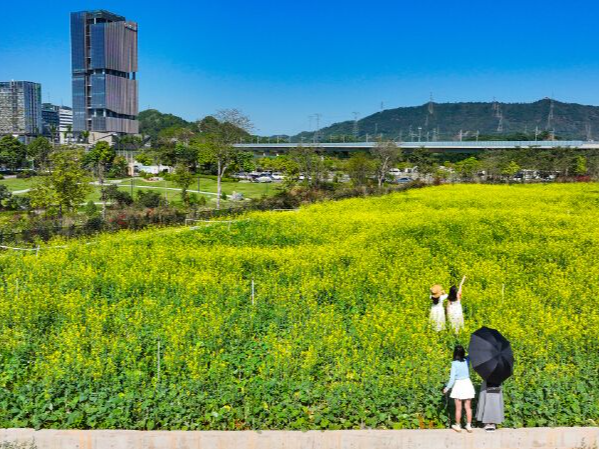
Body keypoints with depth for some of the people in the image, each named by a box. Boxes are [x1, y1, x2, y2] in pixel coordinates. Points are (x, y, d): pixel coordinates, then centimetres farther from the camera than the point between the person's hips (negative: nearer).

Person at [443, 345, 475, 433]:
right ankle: (469, 426, 15)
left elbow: (452, 378, -15)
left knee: (458, 408, 9)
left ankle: (458, 426, 19)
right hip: (467, 384, 3)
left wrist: (447, 388, -6)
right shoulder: (467, 360, -6)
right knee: (468, 407, 12)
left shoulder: (454, 363, -15)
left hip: (458, 385, -3)